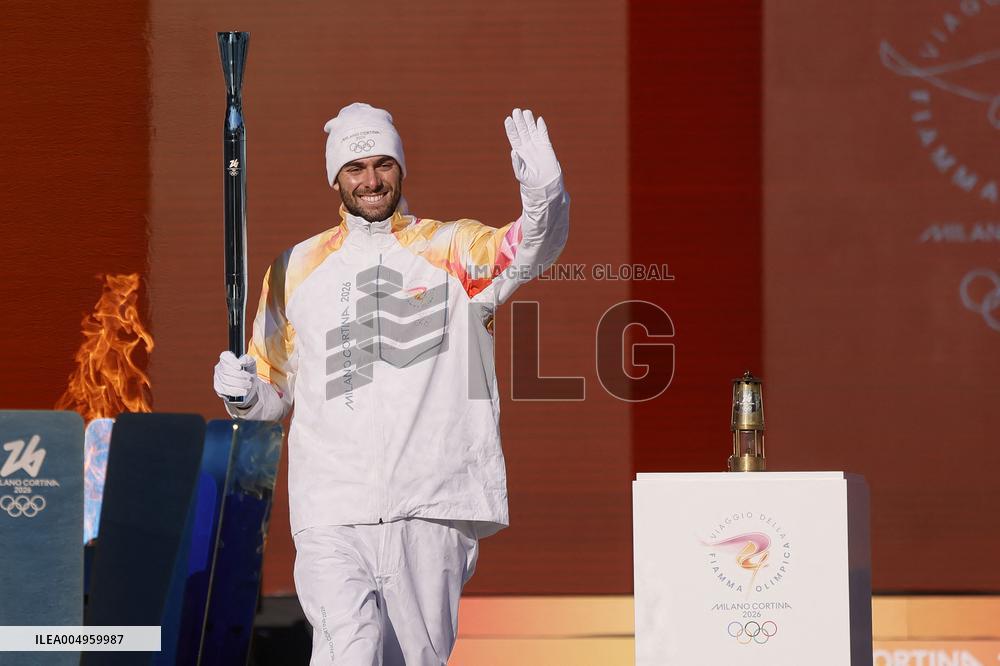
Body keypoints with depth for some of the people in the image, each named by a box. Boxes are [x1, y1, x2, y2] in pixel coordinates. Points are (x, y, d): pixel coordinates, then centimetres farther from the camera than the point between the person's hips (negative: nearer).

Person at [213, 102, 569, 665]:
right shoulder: (296, 270, 13)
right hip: (331, 515, 1)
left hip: (432, 512, 0)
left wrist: (544, 196, -37)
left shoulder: (454, 251, 6)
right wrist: (244, 393, -5)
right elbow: (276, 392, 19)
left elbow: (528, 251, -15)